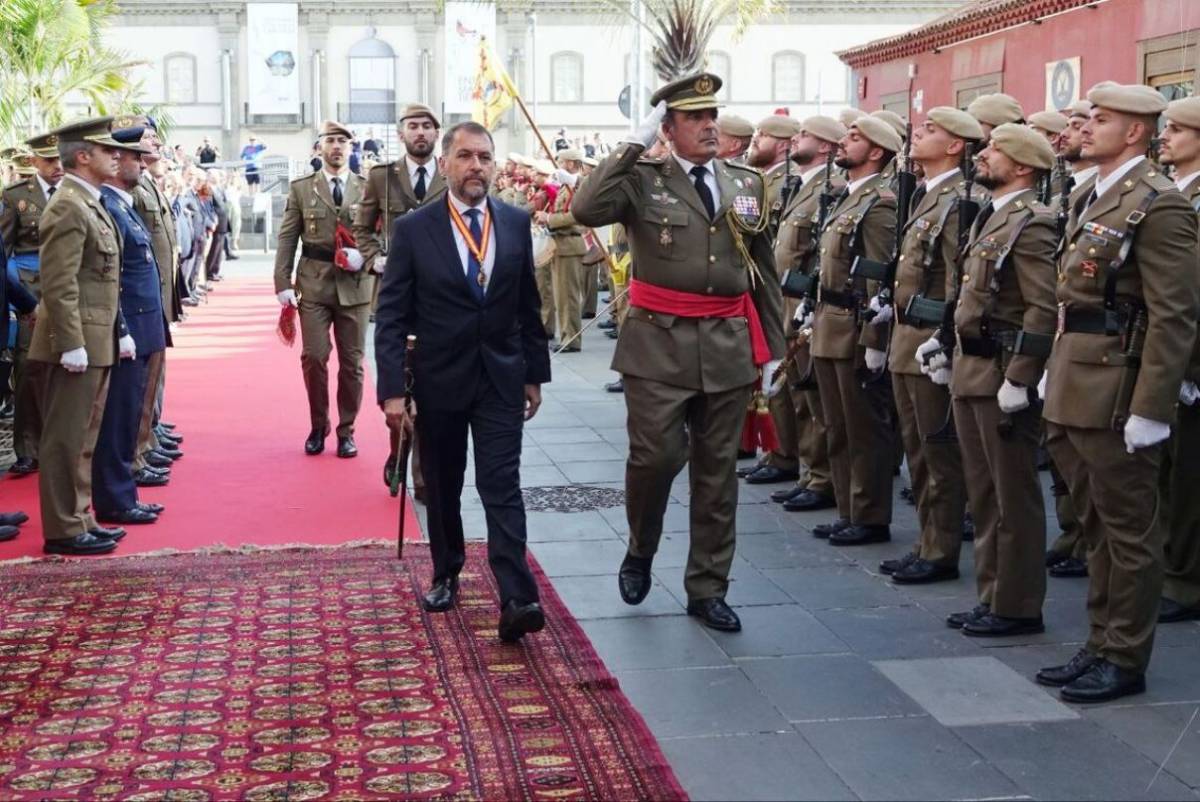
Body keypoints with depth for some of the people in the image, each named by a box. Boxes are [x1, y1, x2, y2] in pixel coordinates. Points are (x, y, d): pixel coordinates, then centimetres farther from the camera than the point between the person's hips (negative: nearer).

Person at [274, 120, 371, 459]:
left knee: (352, 361, 5)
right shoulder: (301, 189, 6)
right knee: (314, 357, -5)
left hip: (355, 285, 1)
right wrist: (283, 283, -4)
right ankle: (318, 426, 14)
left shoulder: (368, 188, 6)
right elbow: (287, 239, 4)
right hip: (314, 284, 0)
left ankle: (346, 430, 17)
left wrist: (364, 255, -13)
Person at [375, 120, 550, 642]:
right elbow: (391, 317, -8)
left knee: (502, 487, -6)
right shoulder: (413, 229, -7)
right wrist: (392, 389, -14)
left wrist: (535, 373, 10)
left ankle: (516, 600, -11)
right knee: (442, 487, 13)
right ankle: (446, 575, 33)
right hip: (439, 380, 0)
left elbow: (528, 305, 9)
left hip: (502, 379, 1)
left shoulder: (516, 223, 1)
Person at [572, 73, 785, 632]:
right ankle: (640, 552, 24)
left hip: (729, 348, 4)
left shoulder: (747, 184, 11)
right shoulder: (643, 180, -1)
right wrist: (634, 145, -16)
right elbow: (586, 209, -21)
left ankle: (708, 590, 20)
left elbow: (764, 273, 15)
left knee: (717, 472, 8)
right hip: (659, 344, -3)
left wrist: (771, 347, 14)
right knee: (655, 456, -7)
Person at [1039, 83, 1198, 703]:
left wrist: (1150, 410, -20)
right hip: (1074, 389, 9)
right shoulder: (1093, 199, 15)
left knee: (1128, 531, 3)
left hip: (1116, 391, -9)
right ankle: (1101, 647, 28)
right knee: (1096, 527, 17)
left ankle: (1124, 661, 14)